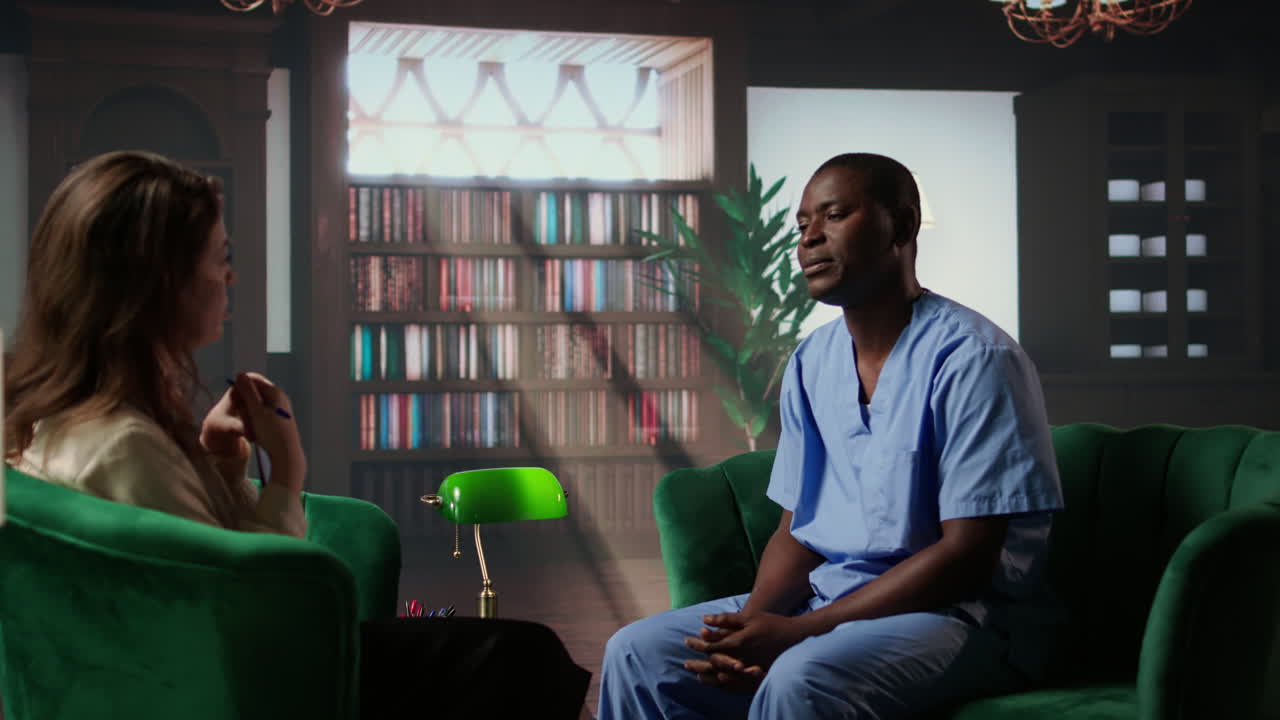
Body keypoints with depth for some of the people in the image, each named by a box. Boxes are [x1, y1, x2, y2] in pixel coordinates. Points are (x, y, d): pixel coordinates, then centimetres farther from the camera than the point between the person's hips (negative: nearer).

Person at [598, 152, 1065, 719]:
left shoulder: (971, 359, -14)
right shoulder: (811, 363, 8)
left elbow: (967, 556, -18)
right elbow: (796, 530, 10)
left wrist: (800, 631, -21)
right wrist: (754, 624, -11)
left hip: (960, 613, -6)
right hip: (828, 602, 7)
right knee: (637, 654, -6)